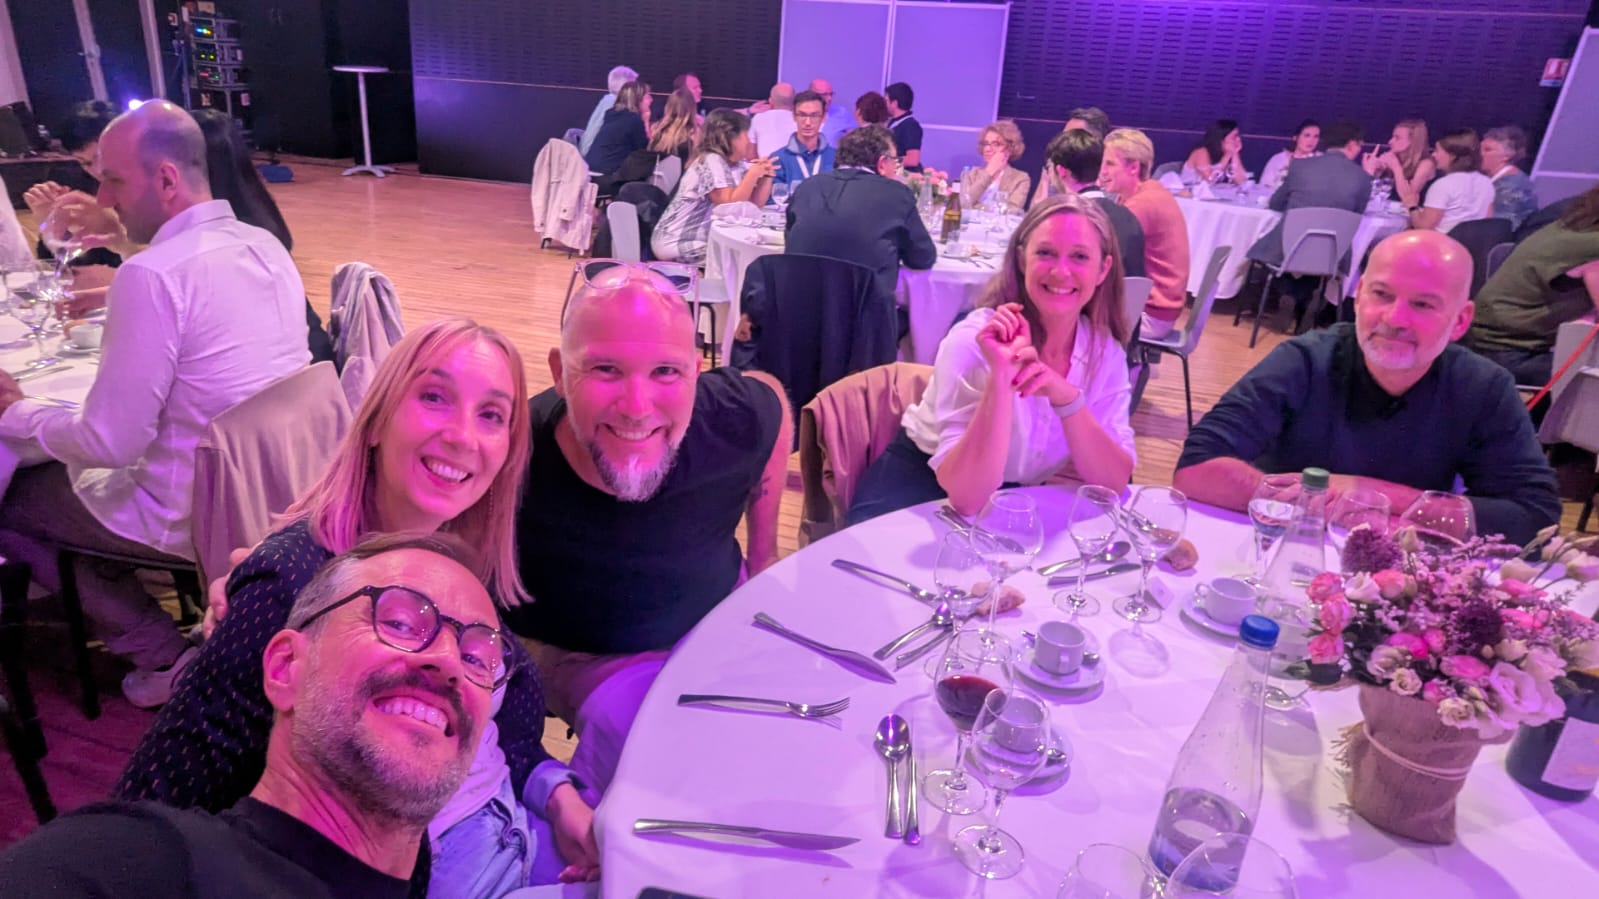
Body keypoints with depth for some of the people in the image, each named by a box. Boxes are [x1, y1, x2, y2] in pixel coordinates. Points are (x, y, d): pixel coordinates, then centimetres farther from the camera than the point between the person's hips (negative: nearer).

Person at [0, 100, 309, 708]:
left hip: (202, 519, -8)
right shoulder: (265, 245, 0)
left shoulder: (152, 275, -24)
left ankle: (163, 654, 15)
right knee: (58, 467, 28)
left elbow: (112, 443, -19)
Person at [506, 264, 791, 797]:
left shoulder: (737, 419, -24)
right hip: (585, 654, -3)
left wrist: (764, 550, 4)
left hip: (723, 618, 4)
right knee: (623, 719, -30)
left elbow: (771, 395, 1)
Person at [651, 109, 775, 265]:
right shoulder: (711, 161, -17)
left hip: (707, 239, 9)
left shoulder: (738, 164, 10)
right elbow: (730, 206, -24)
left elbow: (754, 203, 8)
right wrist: (753, 174, -25)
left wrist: (766, 175, -3)